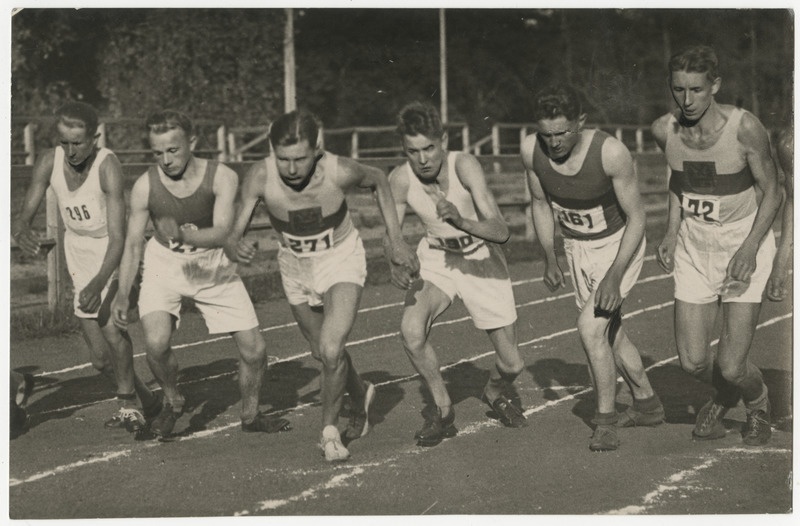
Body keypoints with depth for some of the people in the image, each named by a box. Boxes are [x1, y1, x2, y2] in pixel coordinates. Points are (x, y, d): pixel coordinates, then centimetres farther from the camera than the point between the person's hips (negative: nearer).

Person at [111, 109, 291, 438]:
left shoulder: (221, 177, -22)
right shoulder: (145, 186, -19)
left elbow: (222, 233, -32)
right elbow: (133, 244, -9)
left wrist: (184, 235, -50)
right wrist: (122, 295, -16)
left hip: (212, 263, 1)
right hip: (164, 263, -1)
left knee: (254, 348, -2)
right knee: (156, 343, -24)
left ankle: (250, 415, 26)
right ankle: (172, 402, 7)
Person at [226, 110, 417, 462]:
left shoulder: (338, 172, -30)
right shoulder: (260, 177, -28)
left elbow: (379, 181, -7)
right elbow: (233, 236, -25)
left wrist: (395, 238, -8)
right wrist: (236, 248, -50)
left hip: (342, 259, -3)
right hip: (294, 266, 3)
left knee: (332, 350, -21)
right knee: (323, 353, 19)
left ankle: (329, 429, 2)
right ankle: (360, 397, 50)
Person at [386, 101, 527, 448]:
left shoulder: (464, 166, -29)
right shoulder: (400, 179, -21)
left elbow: (500, 231, -36)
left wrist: (461, 221, -54)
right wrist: (397, 267, -30)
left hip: (482, 259, -1)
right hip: (436, 259, 1)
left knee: (511, 365, 1)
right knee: (411, 330, -27)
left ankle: (496, 393, 40)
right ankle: (442, 411, -3)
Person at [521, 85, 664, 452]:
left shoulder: (611, 153, -31)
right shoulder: (531, 150, -17)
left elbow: (636, 218, -21)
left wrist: (614, 277, -27)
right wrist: (549, 258, -1)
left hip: (620, 245, -5)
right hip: (577, 247, 5)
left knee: (590, 326, -19)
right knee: (610, 333, 14)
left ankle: (605, 418, -5)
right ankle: (647, 404, 34)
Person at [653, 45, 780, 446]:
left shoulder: (744, 128, -21)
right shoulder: (664, 131, -8)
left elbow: (771, 190, -10)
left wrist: (749, 248, -21)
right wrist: (671, 233, 3)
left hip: (744, 244, -4)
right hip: (693, 247, 4)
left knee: (732, 366, -9)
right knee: (692, 362, 0)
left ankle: (758, 403, 28)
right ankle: (723, 398, 37)